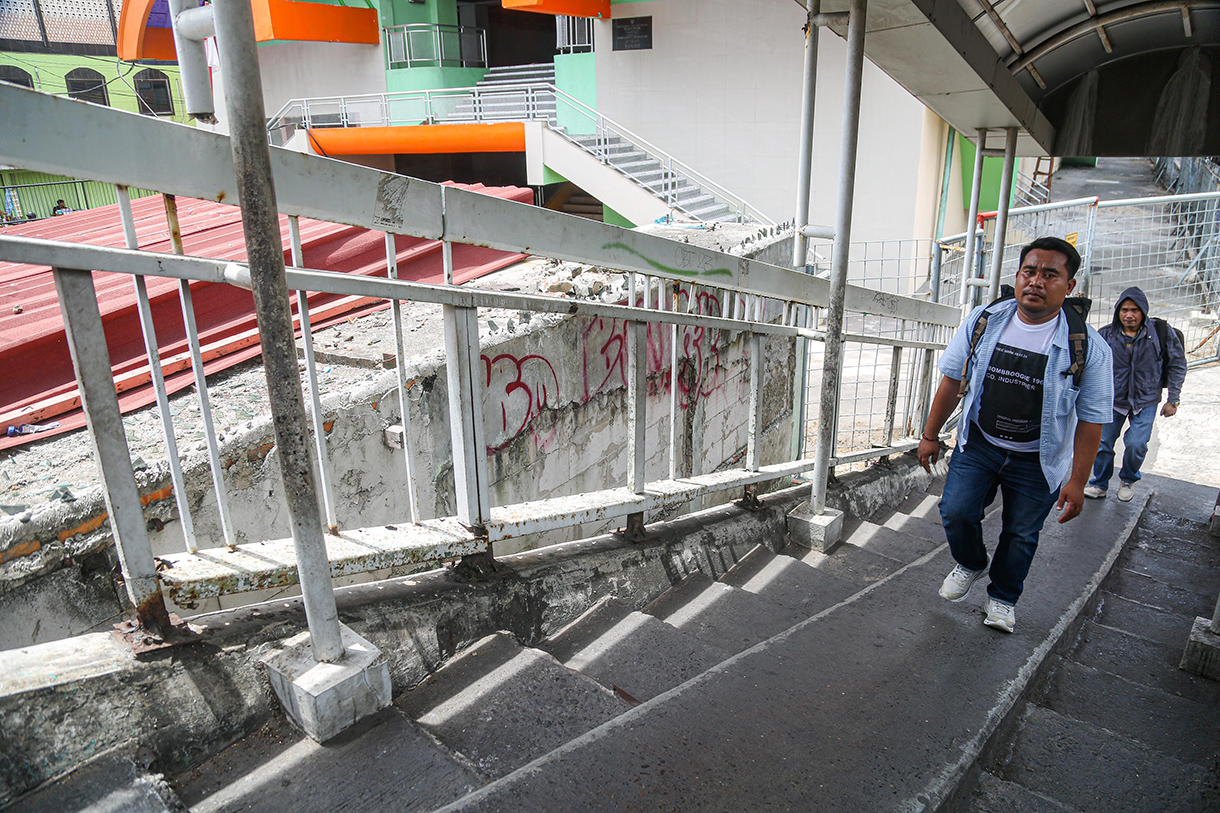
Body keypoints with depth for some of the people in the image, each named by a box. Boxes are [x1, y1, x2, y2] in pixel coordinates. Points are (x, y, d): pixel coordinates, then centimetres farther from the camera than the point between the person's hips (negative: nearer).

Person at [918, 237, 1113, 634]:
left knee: (1021, 534, 10)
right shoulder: (983, 320, -6)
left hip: (1038, 461, -1)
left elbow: (1091, 419, -8)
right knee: (956, 512, -10)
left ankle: (1002, 597, 36)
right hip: (978, 445, 2)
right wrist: (930, 435, 5)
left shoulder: (1088, 347, -13)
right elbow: (952, 379, 3)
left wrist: (1077, 482, -9)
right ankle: (971, 565, 24)